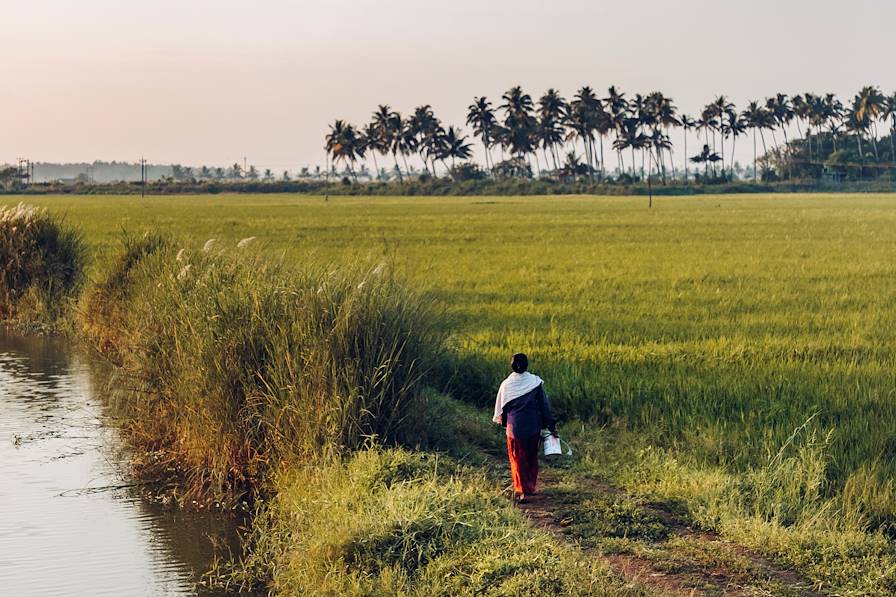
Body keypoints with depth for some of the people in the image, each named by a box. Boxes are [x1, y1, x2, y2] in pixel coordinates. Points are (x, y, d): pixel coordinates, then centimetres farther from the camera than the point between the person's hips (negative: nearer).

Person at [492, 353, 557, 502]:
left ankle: (521, 489, 0)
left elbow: (501, 407, 5)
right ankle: (531, 487, 24)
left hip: (514, 427, 0)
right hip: (533, 427, 0)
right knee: (532, 457, 17)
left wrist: (503, 422, 23)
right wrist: (551, 425, 3)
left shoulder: (506, 384, -7)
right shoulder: (535, 382, -9)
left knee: (518, 459, 9)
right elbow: (544, 404, -4)